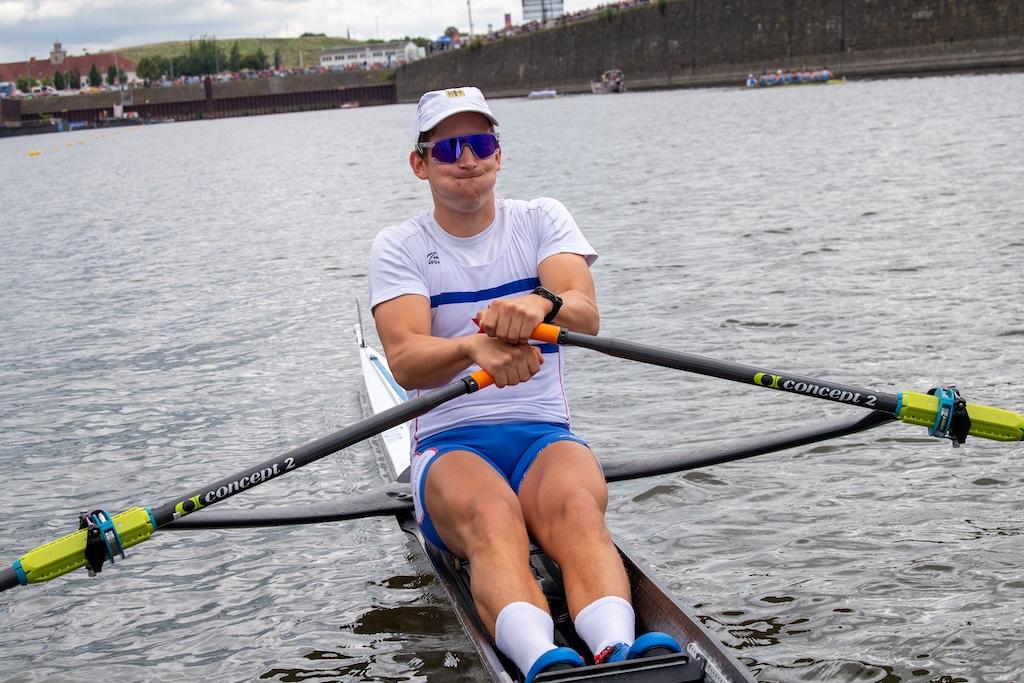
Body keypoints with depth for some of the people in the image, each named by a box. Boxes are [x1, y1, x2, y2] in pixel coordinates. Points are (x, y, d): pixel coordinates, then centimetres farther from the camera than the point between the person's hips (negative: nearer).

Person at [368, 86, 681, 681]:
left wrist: (543, 303, -36)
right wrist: (473, 348, -36)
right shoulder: (399, 247, 6)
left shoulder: (542, 220, 9)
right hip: (451, 444, -1)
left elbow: (587, 317, -11)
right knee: (492, 515, -36)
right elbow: (405, 363, -13)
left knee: (578, 507, -34)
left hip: (546, 436, 1)